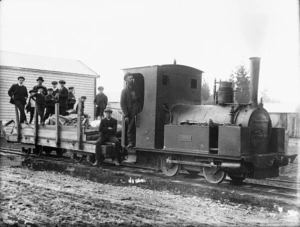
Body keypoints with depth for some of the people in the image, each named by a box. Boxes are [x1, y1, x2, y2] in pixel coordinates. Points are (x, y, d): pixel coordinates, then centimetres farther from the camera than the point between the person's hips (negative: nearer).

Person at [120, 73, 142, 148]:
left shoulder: (135, 89, 14)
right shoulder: (125, 91, -1)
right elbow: (122, 104, -6)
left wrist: (140, 110, 7)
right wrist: (126, 116, -12)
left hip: (137, 112, 4)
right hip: (130, 113, -4)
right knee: (130, 128, -1)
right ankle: (131, 142, 8)